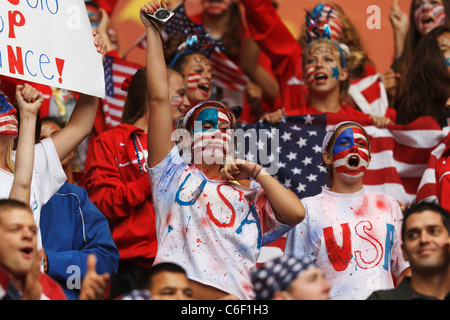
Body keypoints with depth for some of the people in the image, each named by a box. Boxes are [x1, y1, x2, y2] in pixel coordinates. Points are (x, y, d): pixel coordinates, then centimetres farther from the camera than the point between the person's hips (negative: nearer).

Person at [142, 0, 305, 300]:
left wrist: (257, 173, 16)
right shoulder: (175, 173, 19)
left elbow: (296, 213, 7)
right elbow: (159, 98, 14)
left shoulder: (250, 194, 25)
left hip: (235, 296, 1)